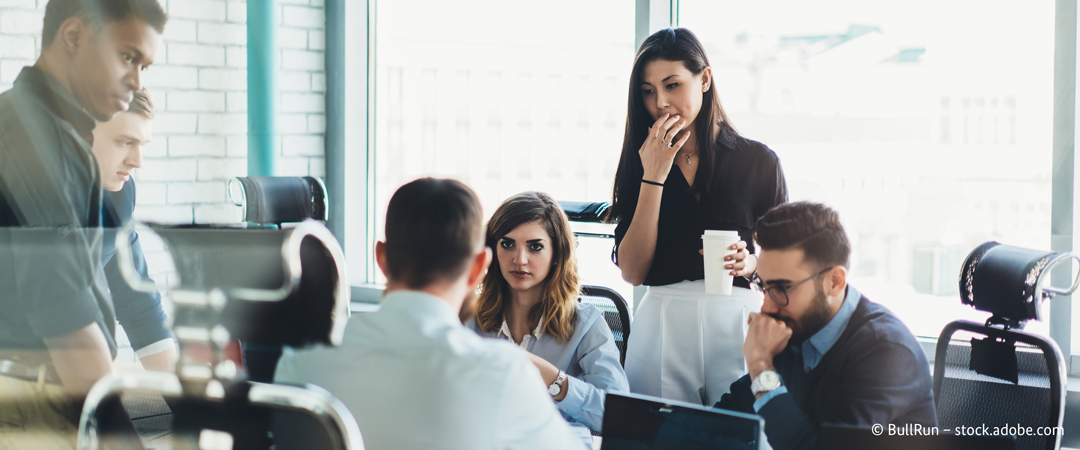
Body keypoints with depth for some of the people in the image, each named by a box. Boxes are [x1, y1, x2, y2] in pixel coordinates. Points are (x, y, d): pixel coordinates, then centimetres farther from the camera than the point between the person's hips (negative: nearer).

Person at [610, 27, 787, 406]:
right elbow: (633, 271, -3)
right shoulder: (639, 165, 7)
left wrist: (750, 263, -12)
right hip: (661, 323, 1)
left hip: (736, 319, -1)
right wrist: (653, 176, -6)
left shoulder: (757, 161, 4)